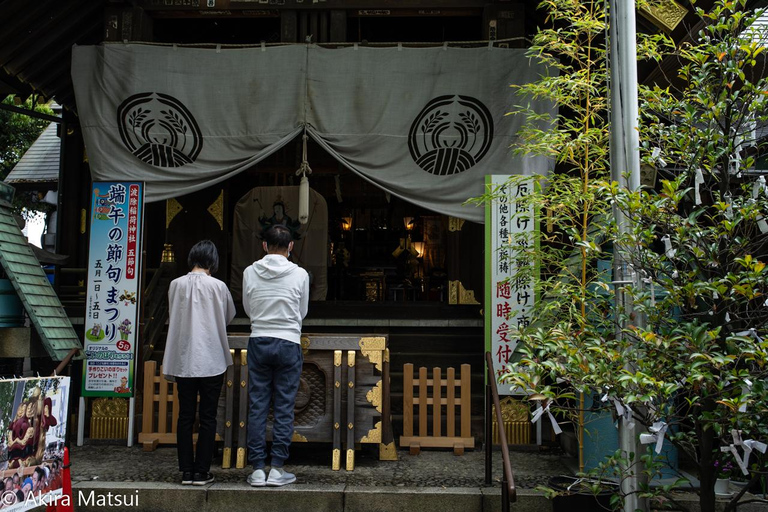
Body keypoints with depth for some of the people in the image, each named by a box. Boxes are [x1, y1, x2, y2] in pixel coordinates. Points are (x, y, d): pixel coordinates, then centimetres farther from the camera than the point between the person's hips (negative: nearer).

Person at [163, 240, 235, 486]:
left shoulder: (176, 285, -1)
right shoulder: (218, 286, -8)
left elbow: (172, 317, 11)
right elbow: (229, 316, 8)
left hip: (183, 361, 3)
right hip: (211, 361, -3)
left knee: (185, 416, 10)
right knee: (208, 418, 5)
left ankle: (186, 470, 14)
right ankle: (201, 471, 8)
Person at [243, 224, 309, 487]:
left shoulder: (250, 273, -2)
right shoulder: (300, 274, -6)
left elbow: (248, 308, 11)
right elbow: (303, 311, 7)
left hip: (258, 342, 2)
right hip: (288, 344, -2)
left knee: (257, 407, 7)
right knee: (284, 408, 5)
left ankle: (257, 469, 10)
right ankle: (277, 469, 7)